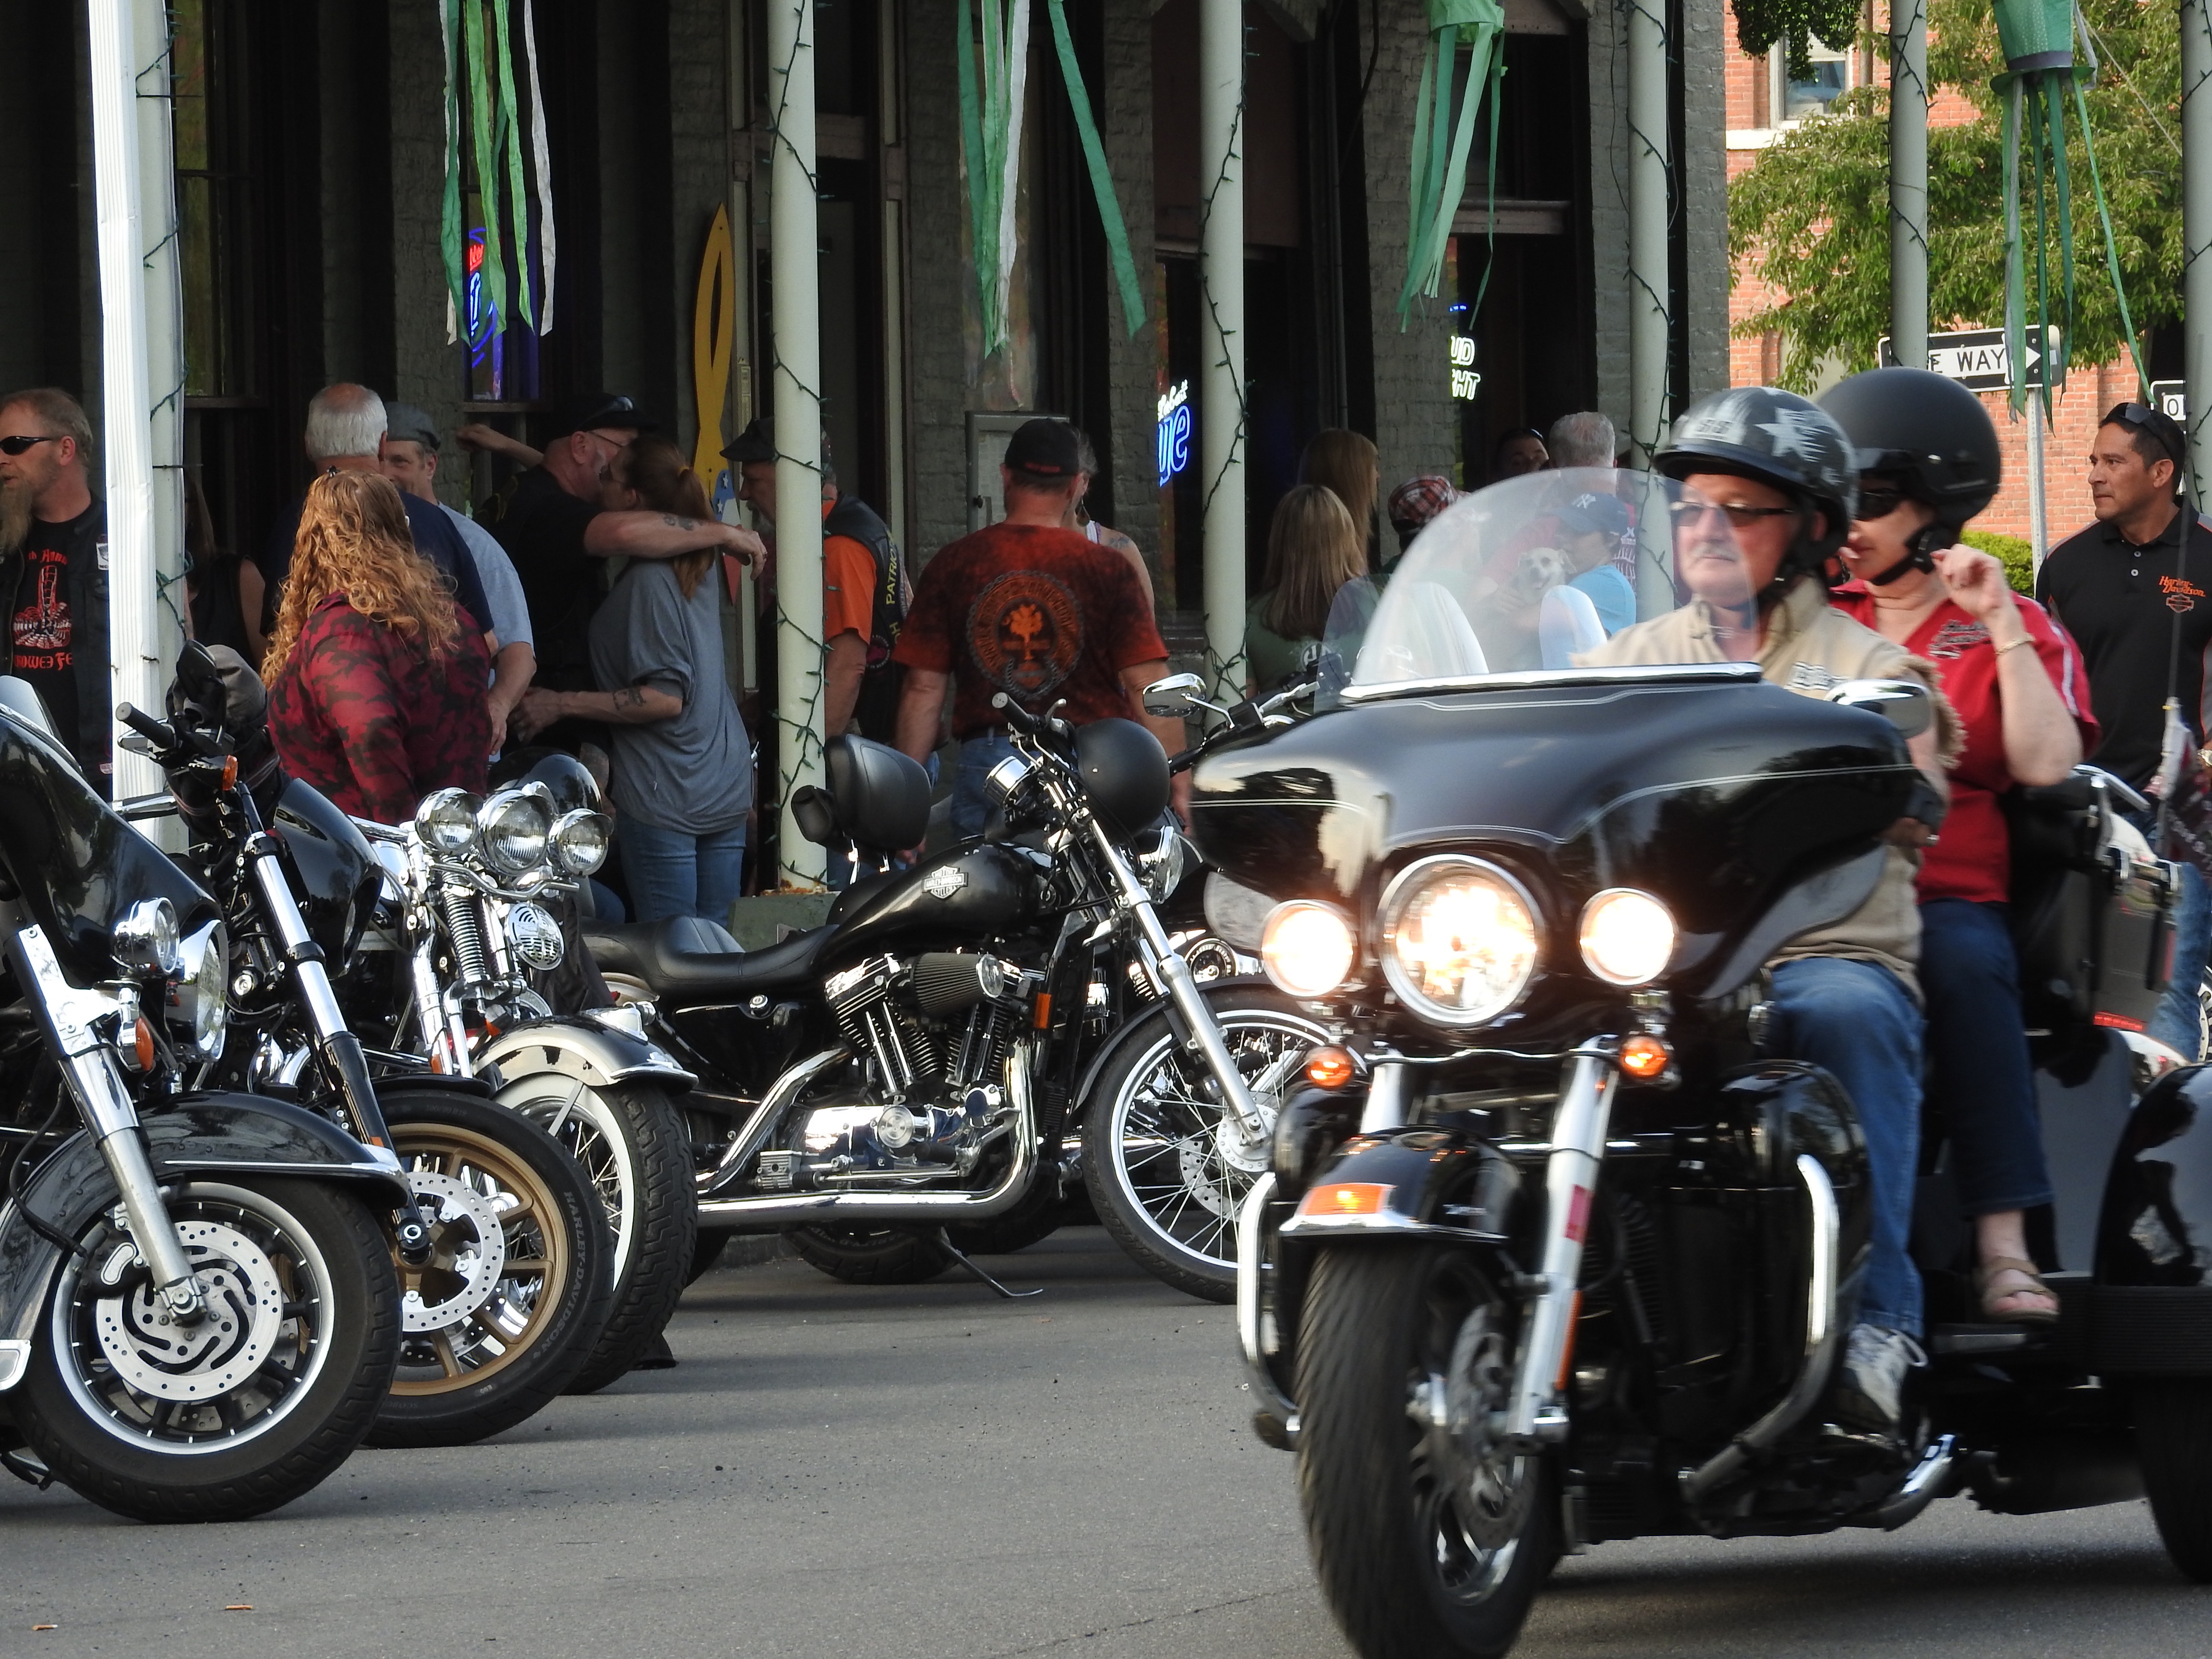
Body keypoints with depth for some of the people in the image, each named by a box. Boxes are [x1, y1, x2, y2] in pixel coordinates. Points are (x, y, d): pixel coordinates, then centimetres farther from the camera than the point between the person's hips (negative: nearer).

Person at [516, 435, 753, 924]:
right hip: (727, 791, 8)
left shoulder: (649, 580, -15)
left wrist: (563, 705, -16)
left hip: (663, 800, -8)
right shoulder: (703, 563, 10)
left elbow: (665, 697, -20)